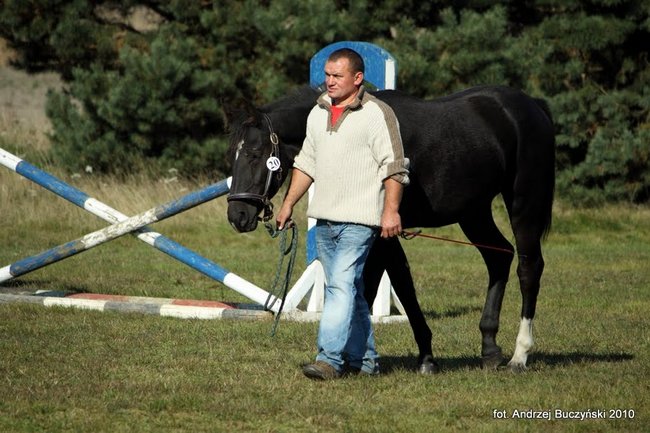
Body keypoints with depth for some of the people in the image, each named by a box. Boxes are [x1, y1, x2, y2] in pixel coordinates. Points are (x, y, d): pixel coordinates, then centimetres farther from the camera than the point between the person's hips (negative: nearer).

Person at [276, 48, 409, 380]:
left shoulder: (377, 114, -8)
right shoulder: (318, 113, 14)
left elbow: (394, 168, -11)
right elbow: (306, 163, 22)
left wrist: (391, 211, -18)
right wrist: (288, 204, 17)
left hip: (359, 219, -8)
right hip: (324, 218, 8)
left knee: (341, 285, -16)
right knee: (347, 290, 12)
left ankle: (329, 358, -21)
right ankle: (364, 359, 19)